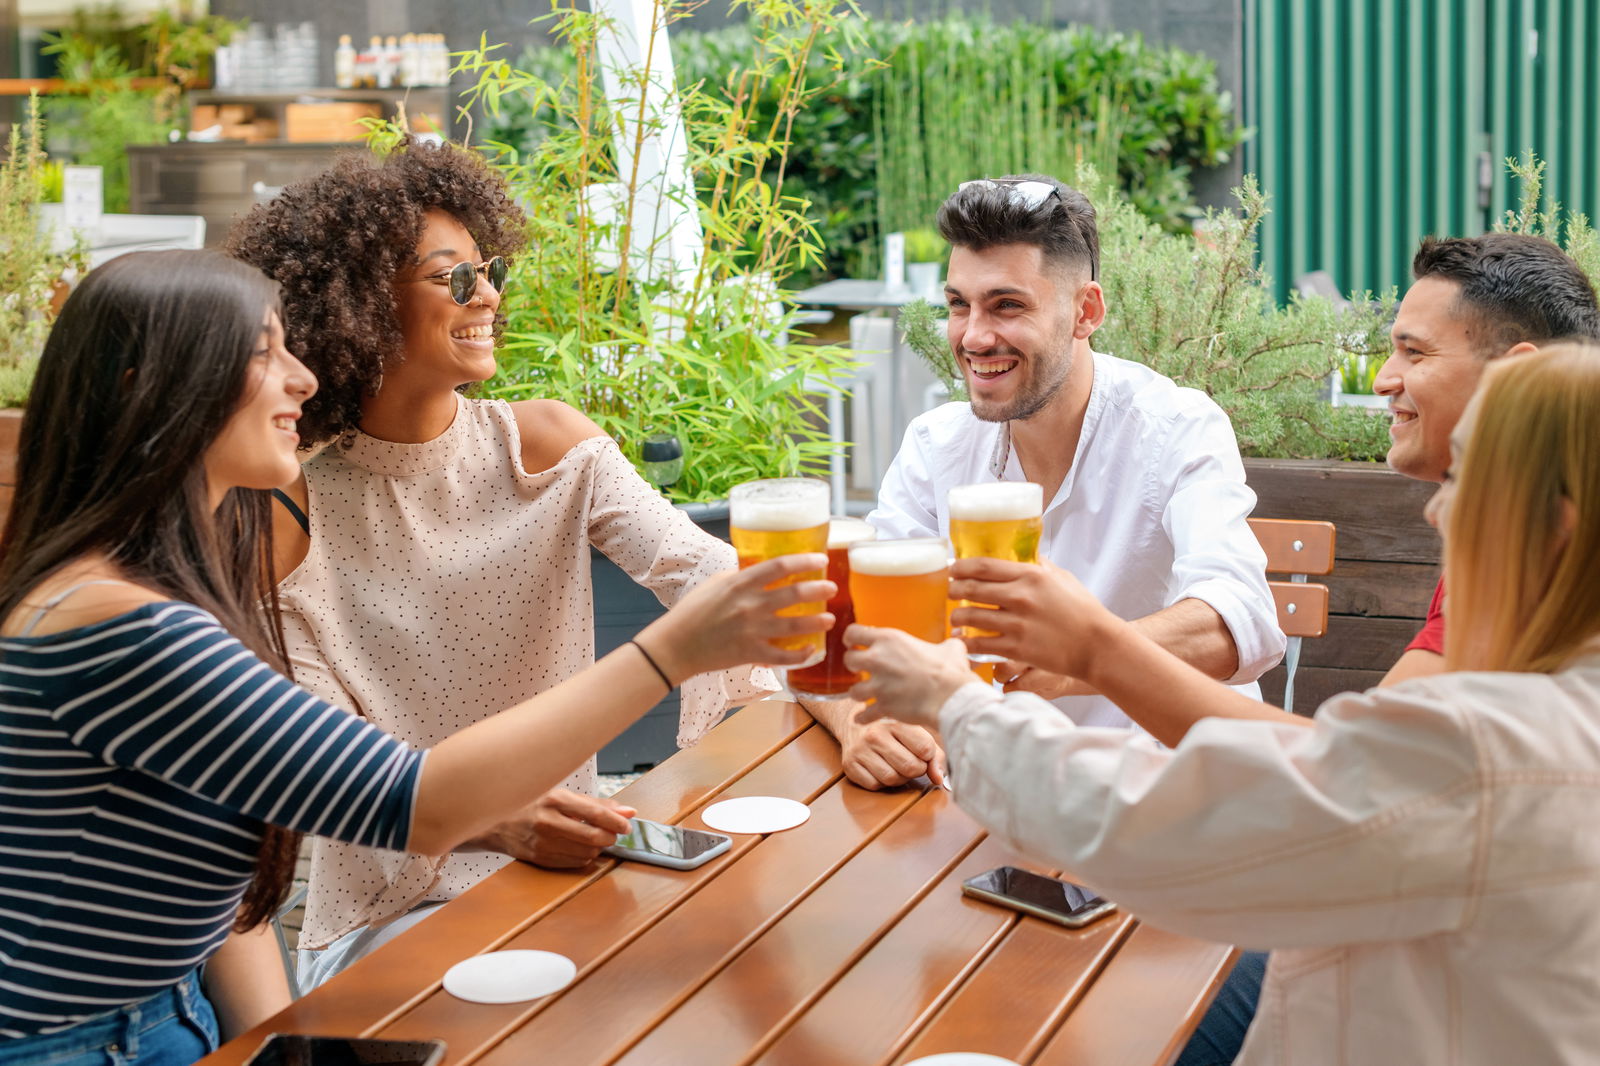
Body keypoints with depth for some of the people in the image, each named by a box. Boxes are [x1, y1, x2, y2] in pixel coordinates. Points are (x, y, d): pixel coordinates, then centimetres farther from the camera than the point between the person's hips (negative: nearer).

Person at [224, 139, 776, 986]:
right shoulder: (291, 520, -8)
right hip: (391, 915, -4)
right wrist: (489, 820, -34)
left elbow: (703, 573, -14)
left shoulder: (545, 443, 0)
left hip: (562, 880, 4)